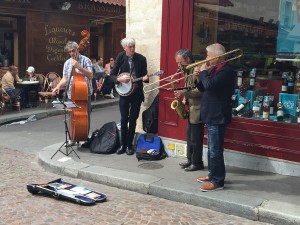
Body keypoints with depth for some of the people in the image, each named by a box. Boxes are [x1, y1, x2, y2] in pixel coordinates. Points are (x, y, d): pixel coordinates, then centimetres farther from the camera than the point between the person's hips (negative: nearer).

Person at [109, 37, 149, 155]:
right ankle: (123, 144, 14)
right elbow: (112, 75, -2)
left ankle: (129, 145, 16)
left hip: (137, 93, 0)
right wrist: (119, 79, -21)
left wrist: (144, 78, -20)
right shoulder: (120, 57, -4)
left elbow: (144, 75, 3)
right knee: (124, 119, 1)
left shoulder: (141, 59, -4)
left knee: (133, 120, 6)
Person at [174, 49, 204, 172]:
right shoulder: (187, 71, 13)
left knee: (195, 138, -1)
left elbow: (201, 90, -24)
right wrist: (185, 99, 6)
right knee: (189, 135, 16)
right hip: (191, 108, 10)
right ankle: (190, 159, 26)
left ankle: (197, 163, 11)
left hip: (197, 109, -10)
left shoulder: (197, 70, -17)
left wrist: (184, 93, -24)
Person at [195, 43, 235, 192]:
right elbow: (203, 87, 17)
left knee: (215, 150, -6)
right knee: (211, 148, 19)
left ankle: (217, 181, 2)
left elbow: (210, 85, -31)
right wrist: (199, 75, 0)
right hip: (211, 115, 11)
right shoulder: (215, 69, 14)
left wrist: (203, 72, -14)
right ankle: (212, 175, 31)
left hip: (217, 117, -11)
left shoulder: (226, 71, -17)